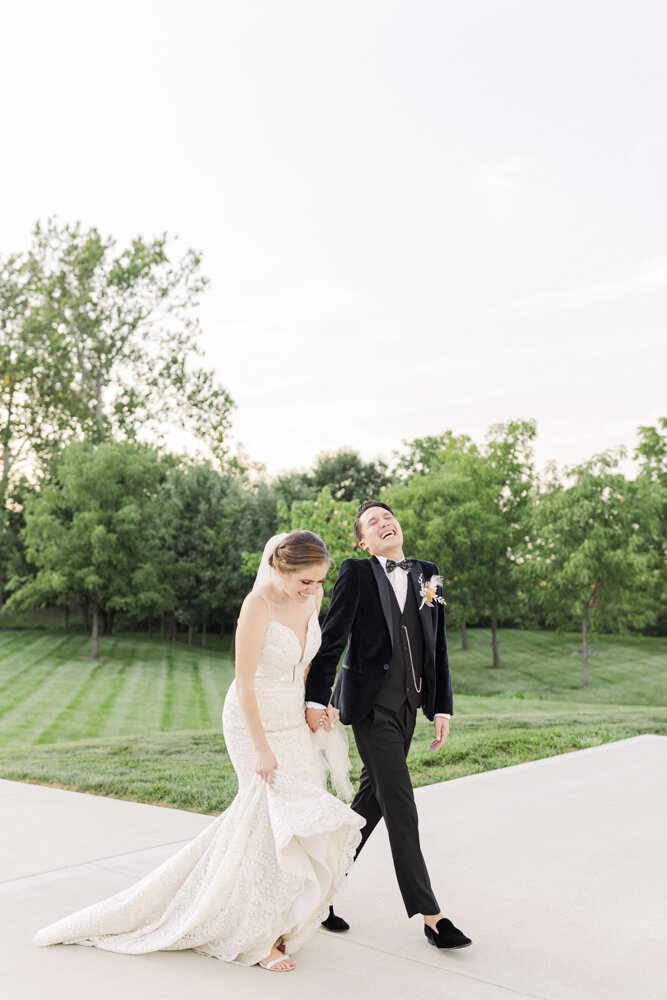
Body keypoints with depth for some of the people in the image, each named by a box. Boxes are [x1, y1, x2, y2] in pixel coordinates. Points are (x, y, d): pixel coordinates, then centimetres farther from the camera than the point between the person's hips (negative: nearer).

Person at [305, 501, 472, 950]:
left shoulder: (428, 574, 9)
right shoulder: (356, 573, -5)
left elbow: (438, 645, 8)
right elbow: (332, 639, -6)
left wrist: (442, 707, 5)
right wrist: (316, 698, -11)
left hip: (408, 704, 6)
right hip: (371, 704, -6)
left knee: (373, 798, 14)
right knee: (399, 804, -4)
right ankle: (429, 913, 5)